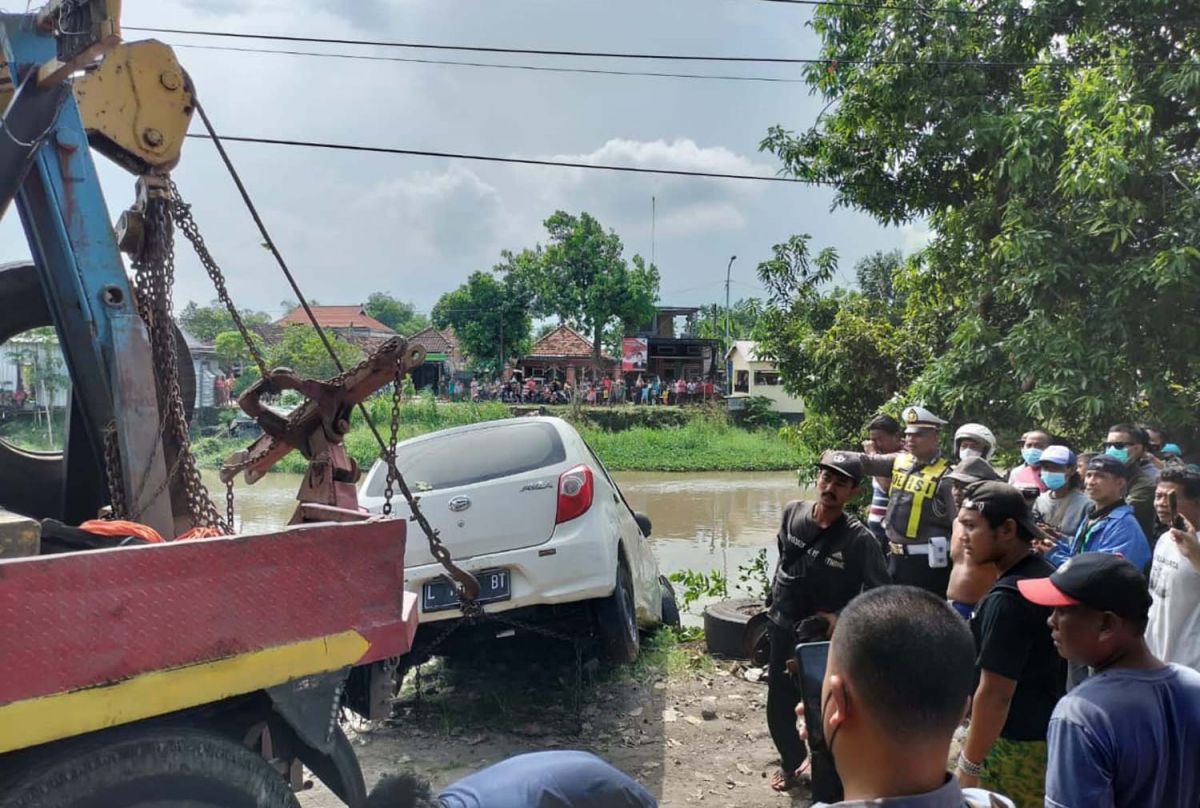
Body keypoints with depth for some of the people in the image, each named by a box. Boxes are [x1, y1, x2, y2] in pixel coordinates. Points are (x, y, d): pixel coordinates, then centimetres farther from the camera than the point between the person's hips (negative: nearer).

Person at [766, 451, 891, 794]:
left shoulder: (859, 539, -19)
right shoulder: (792, 513, -6)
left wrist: (842, 619, -21)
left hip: (827, 640, -4)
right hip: (783, 632, 4)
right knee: (778, 710, 15)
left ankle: (824, 779, 34)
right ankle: (792, 761, 43)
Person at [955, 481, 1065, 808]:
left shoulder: (1006, 598, -25)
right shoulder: (1048, 574, 3)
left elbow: (995, 694, -24)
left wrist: (970, 763, -16)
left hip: (1012, 744, -9)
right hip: (1047, 733, 9)